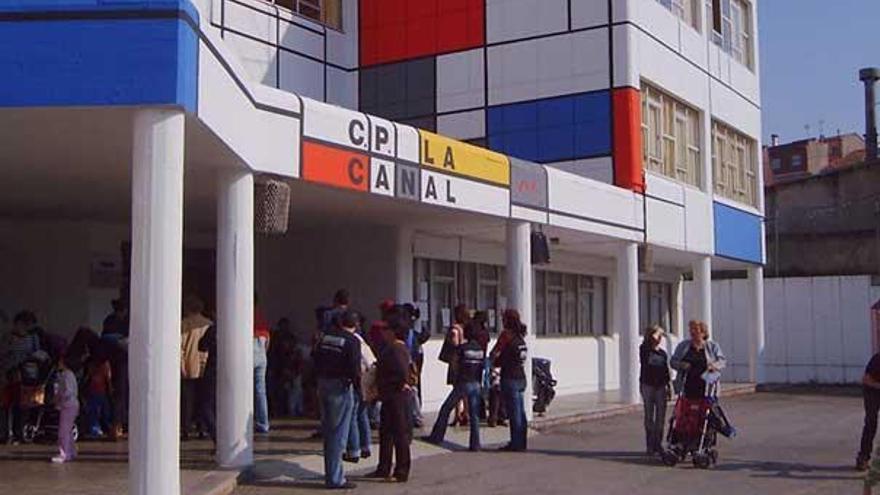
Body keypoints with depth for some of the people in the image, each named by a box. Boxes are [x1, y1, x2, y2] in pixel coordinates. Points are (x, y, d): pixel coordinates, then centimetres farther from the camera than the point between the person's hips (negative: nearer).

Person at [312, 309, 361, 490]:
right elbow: (354, 367, -16)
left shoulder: (326, 336, 8)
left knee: (328, 431, 16)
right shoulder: (352, 341, -11)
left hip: (323, 385, 7)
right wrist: (359, 386, -2)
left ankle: (331, 473, 25)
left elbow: (315, 357, 11)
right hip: (341, 386, -7)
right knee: (339, 433, -3)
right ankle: (335, 478, -2)